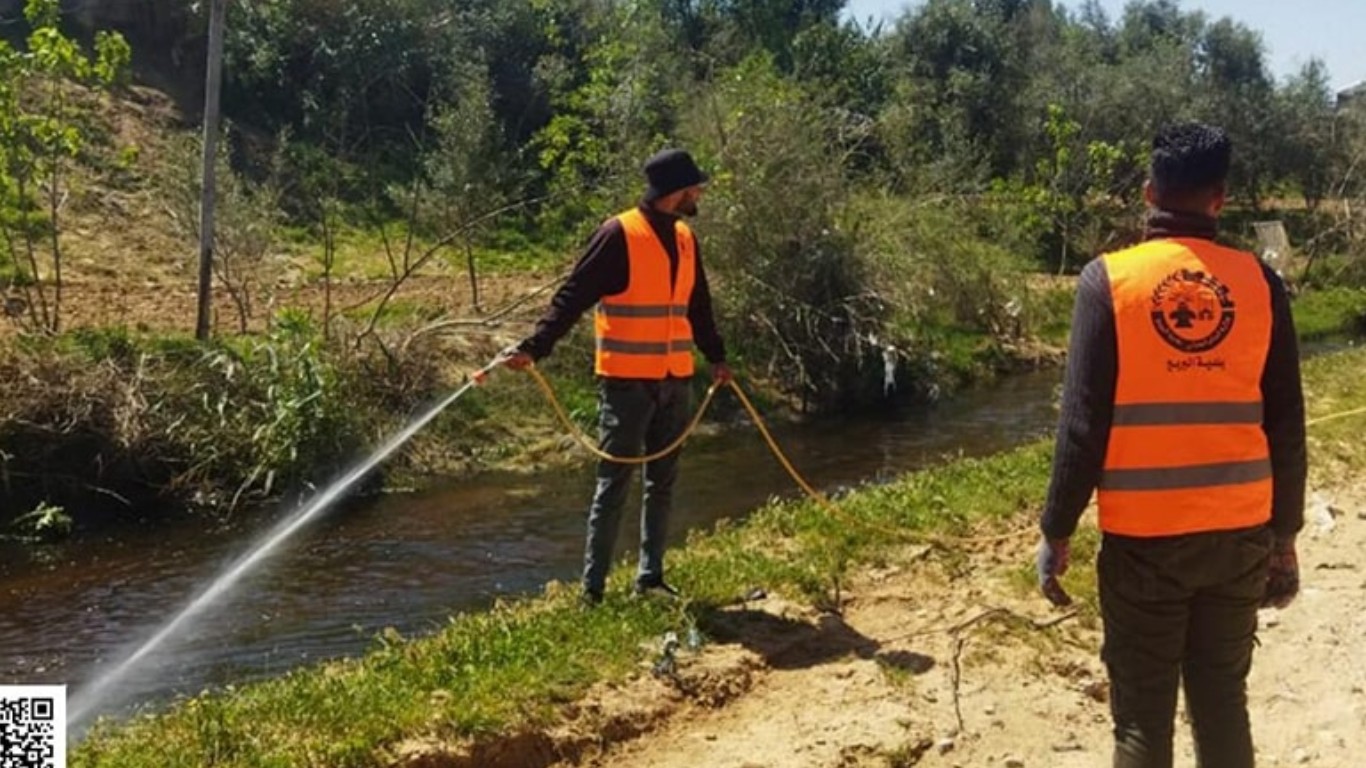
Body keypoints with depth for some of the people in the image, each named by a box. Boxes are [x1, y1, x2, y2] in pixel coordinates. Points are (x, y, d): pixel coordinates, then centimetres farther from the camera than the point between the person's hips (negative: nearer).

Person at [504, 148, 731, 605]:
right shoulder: (620, 235, -11)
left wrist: (716, 357, 30)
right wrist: (535, 348, -22)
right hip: (627, 382, -7)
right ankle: (593, 588, 5)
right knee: (614, 486, -3)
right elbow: (573, 297, -14)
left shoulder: (685, 239, 12)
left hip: (675, 381, 7)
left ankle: (650, 578, 22)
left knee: (662, 483, 12)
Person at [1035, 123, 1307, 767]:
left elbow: (1083, 423, -11)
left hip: (1143, 538, -3)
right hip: (1240, 535, 3)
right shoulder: (1259, 282, 0)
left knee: (1142, 716, 8)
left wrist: (1056, 533, -2)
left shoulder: (1109, 280, -9)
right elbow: (1286, 427, 3)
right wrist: (1284, 536, 14)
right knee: (1223, 702, 16)